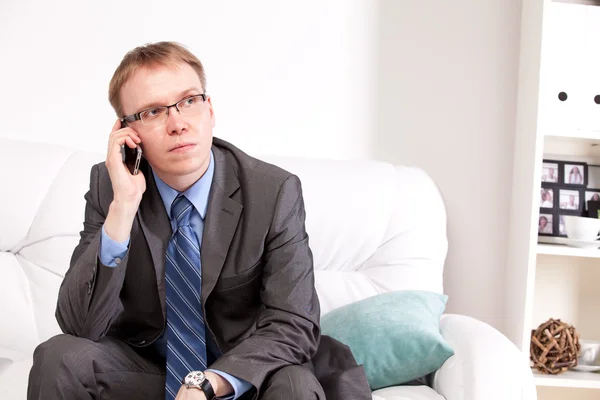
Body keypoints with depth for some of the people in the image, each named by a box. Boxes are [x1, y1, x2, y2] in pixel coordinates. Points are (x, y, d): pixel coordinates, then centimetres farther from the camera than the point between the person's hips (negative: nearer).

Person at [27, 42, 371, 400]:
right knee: (59, 357, -24)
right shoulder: (107, 186, -9)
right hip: (143, 368, 1)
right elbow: (80, 327, -16)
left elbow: (293, 324, -15)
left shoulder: (276, 192, -14)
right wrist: (123, 205, -27)